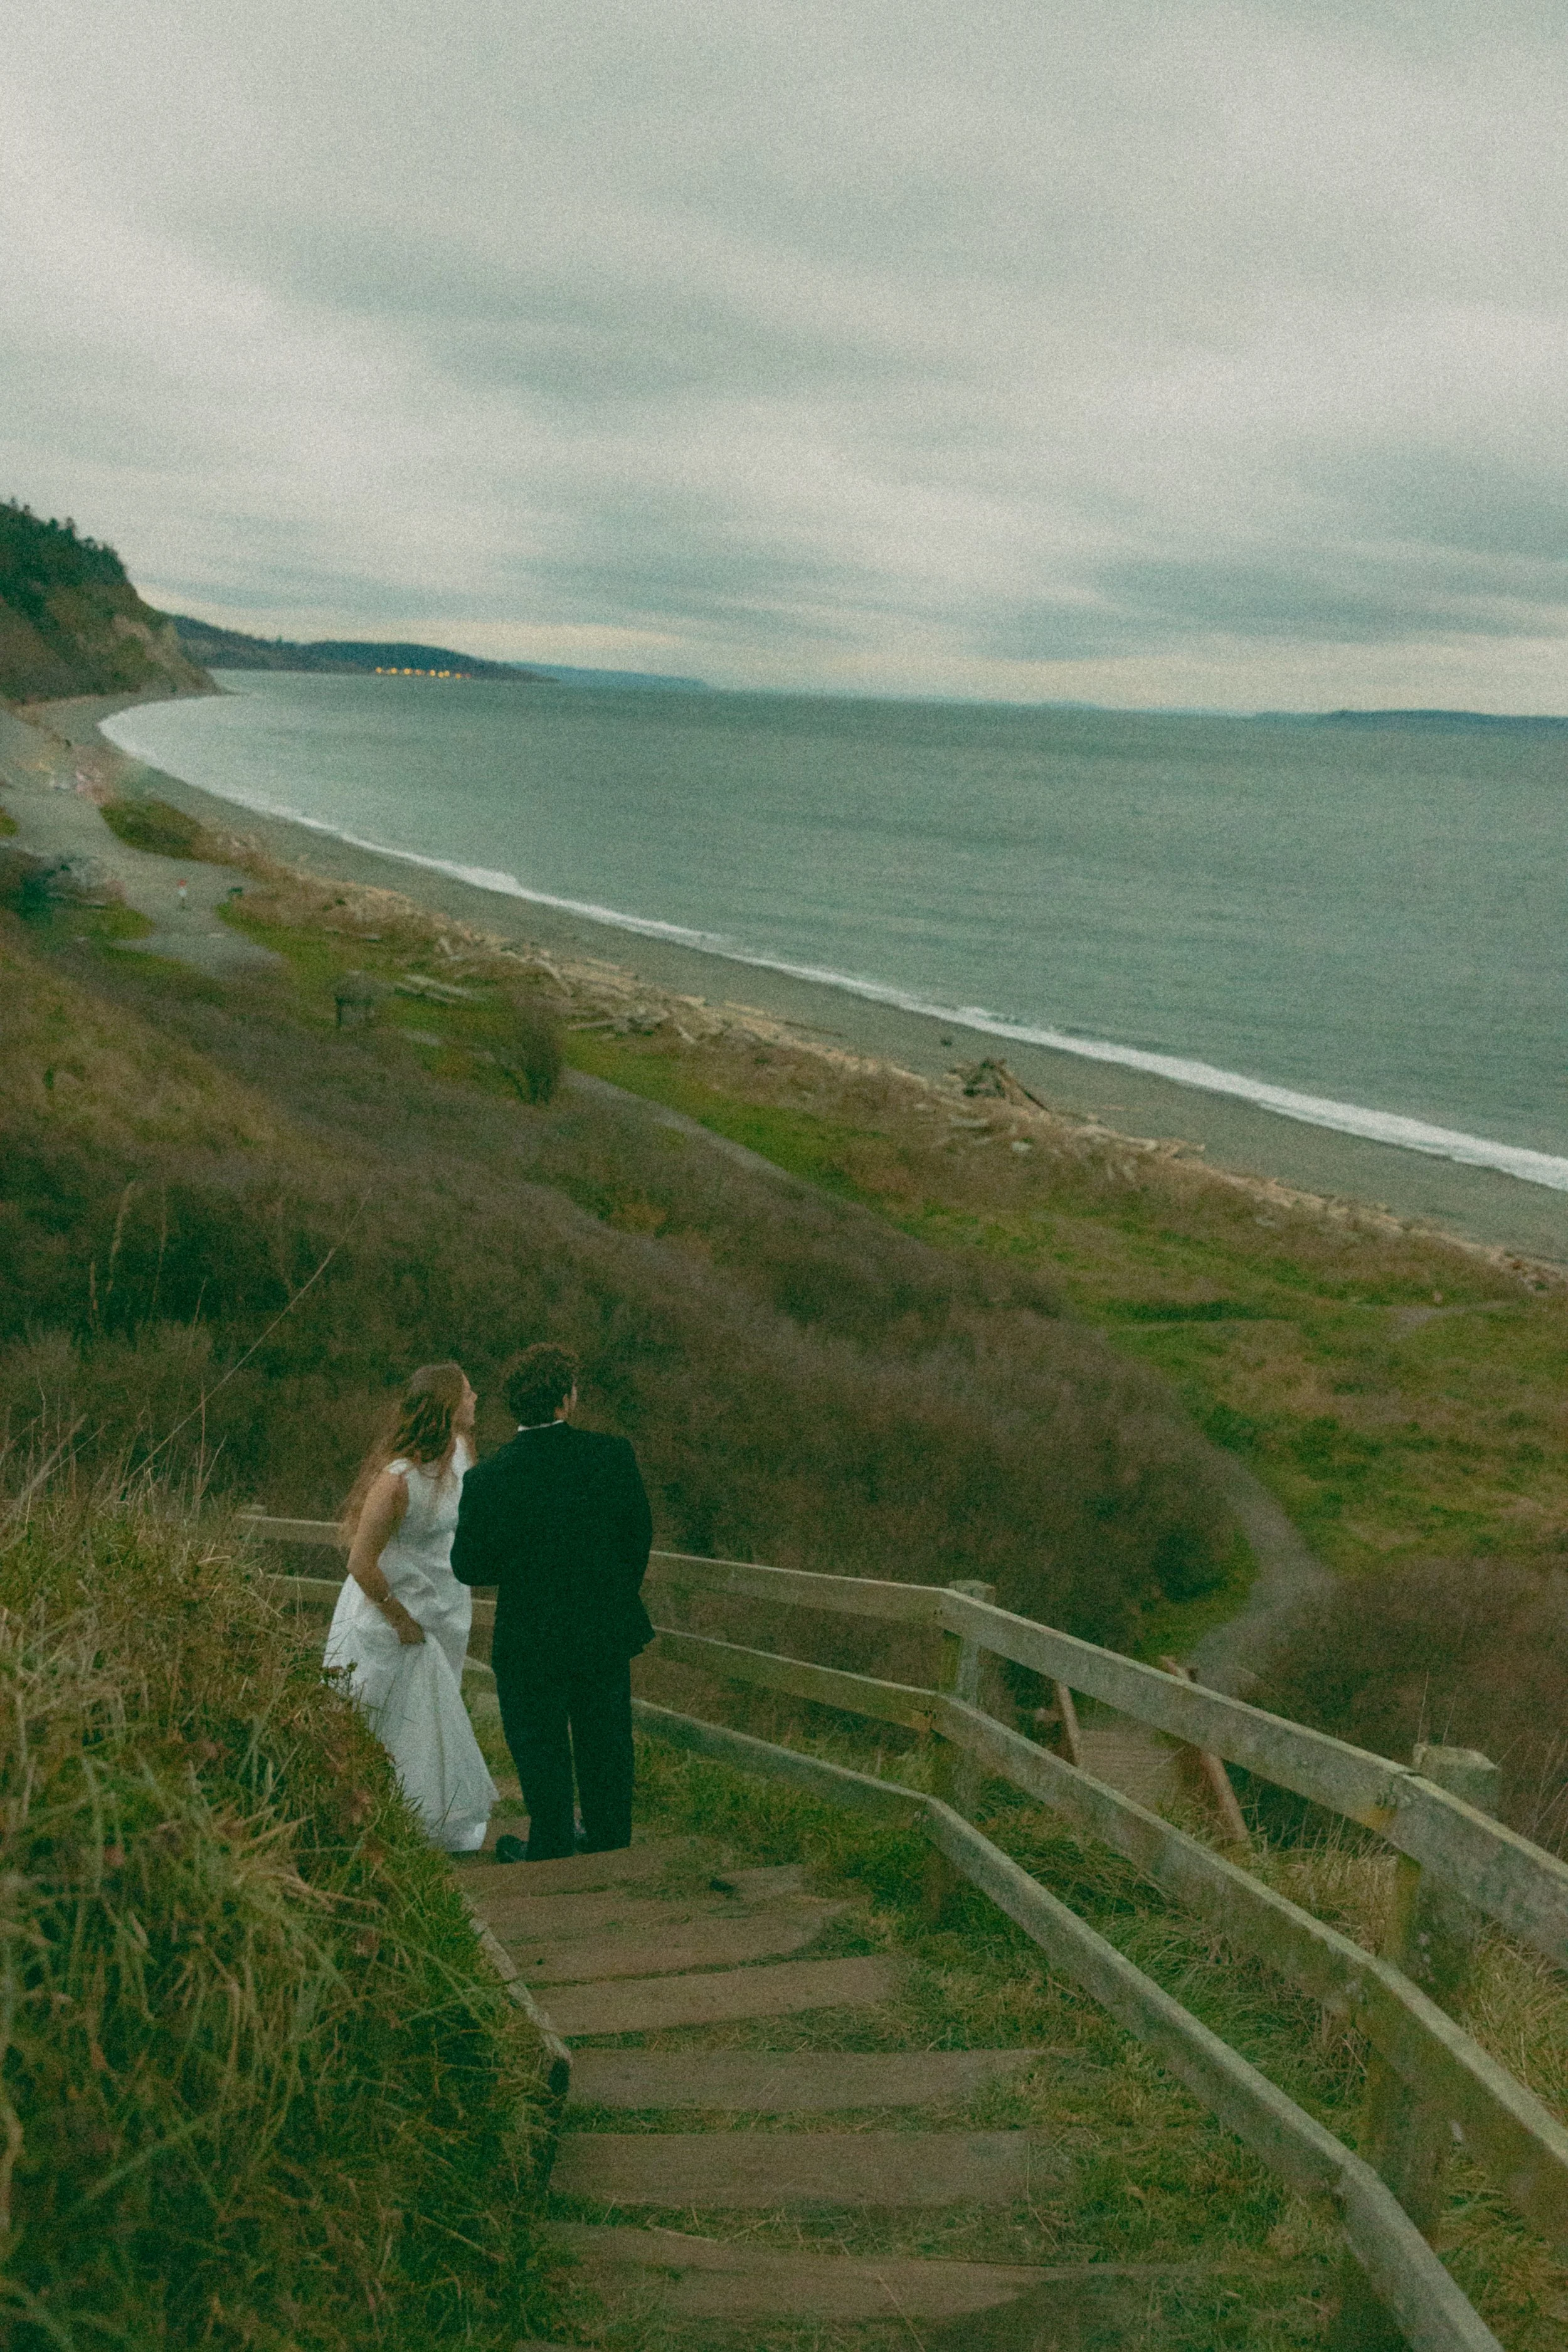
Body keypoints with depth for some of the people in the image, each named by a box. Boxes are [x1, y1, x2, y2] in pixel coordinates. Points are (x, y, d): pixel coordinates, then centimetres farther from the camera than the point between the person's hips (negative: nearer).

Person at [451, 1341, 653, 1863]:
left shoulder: (487, 1481, -21)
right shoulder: (613, 1456, -16)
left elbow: (468, 1567, -12)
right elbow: (639, 1534, -3)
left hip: (531, 1645, -3)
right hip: (607, 1633, 3)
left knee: (541, 1754, 17)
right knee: (605, 1746, 22)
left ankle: (550, 1854, 31)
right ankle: (610, 1845, 38)